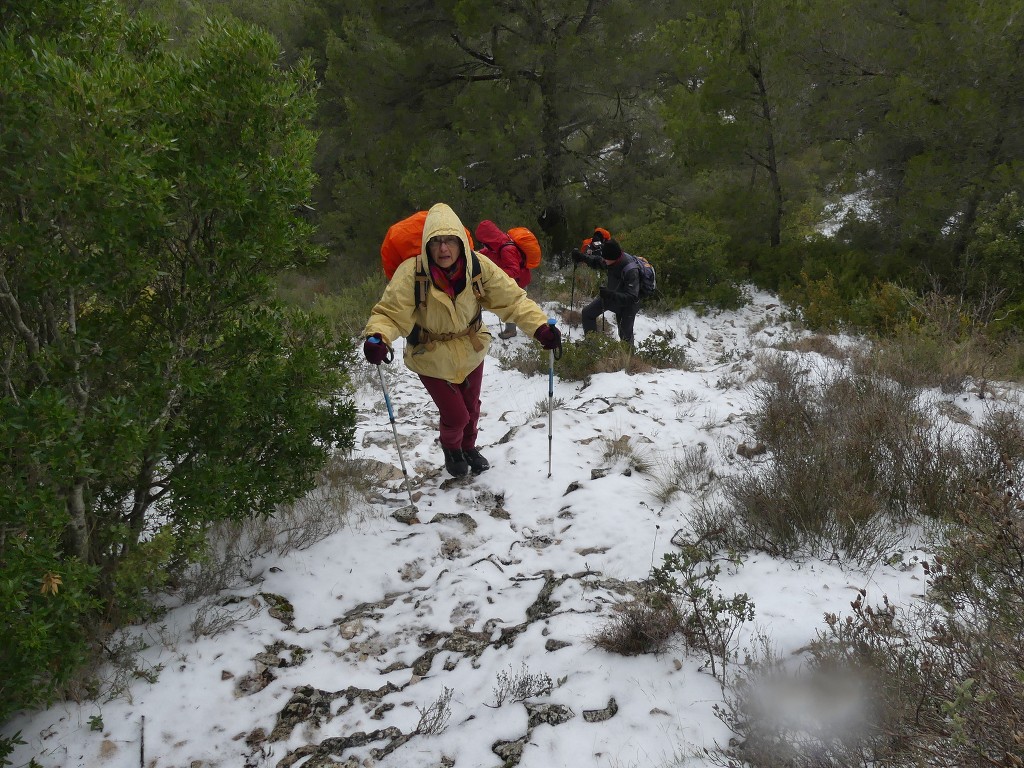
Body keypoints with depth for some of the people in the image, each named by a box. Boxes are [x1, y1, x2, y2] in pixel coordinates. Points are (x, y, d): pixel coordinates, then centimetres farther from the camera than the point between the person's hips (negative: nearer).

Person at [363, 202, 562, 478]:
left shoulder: (479, 267, -24)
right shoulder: (411, 273, -30)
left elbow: (511, 299, -20)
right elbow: (389, 312, -27)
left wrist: (540, 326, -35)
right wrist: (377, 337, -48)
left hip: (471, 352, 3)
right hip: (432, 359, -3)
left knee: (471, 408, 24)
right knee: (456, 416, 1)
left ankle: (468, 447, 59)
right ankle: (451, 447, 41)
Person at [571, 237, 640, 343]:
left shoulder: (631, 270, -39)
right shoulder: (611, 259, -18)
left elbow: (631, 297, -40)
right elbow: (597, 262, 6)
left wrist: (611, 295, -51)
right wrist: (583, 257, -13)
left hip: (627, 304, -7)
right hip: (611, 296, 7)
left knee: (625, 335, -1)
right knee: (587, 312, 11)